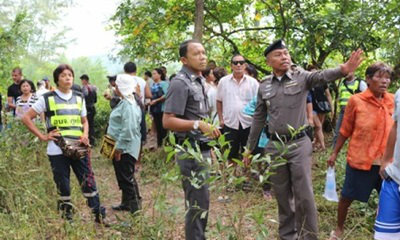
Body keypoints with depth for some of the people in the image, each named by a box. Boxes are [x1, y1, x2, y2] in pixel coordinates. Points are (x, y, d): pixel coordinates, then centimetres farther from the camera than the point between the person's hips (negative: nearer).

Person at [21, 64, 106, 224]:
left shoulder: (79, 98, 11)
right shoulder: (47, 98, -1)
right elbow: (26, 118, 2)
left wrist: (85, 135, 0)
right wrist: (42, 136, -4)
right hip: (57, 150, -3)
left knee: (89, 182, 1)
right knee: (63, 186, 5)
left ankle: (99, 216, 9)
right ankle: (67, 218, 18)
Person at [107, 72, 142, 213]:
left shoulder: (128, 105, -20)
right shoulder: (124, 102, 13)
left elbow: (128, 128, -26)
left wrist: (119, 147, -23)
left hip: (125, 148, -11)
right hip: (121, 146, 11)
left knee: (127, 178, -5)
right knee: (123, 177, 19)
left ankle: (135, 207, 2)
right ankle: (126, 203, 32)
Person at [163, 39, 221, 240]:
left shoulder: (199, 81, 13)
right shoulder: (180, 83, -15)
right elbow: (167, 121, -21)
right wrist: (198, 124, -28)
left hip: (201, 150, 9)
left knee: (198, 201, 17)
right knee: (198, 203, -4)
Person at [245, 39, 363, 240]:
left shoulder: (302, 77, -5)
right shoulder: (264, 86, 5)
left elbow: (321, 76, -28)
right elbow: (258, 118, 11)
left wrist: (343, 70, -50)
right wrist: (249, 148, 13)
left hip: (299, 144, -3)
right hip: (274, 146, 3)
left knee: (304, 195, 0)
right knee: (282, 195, 14)